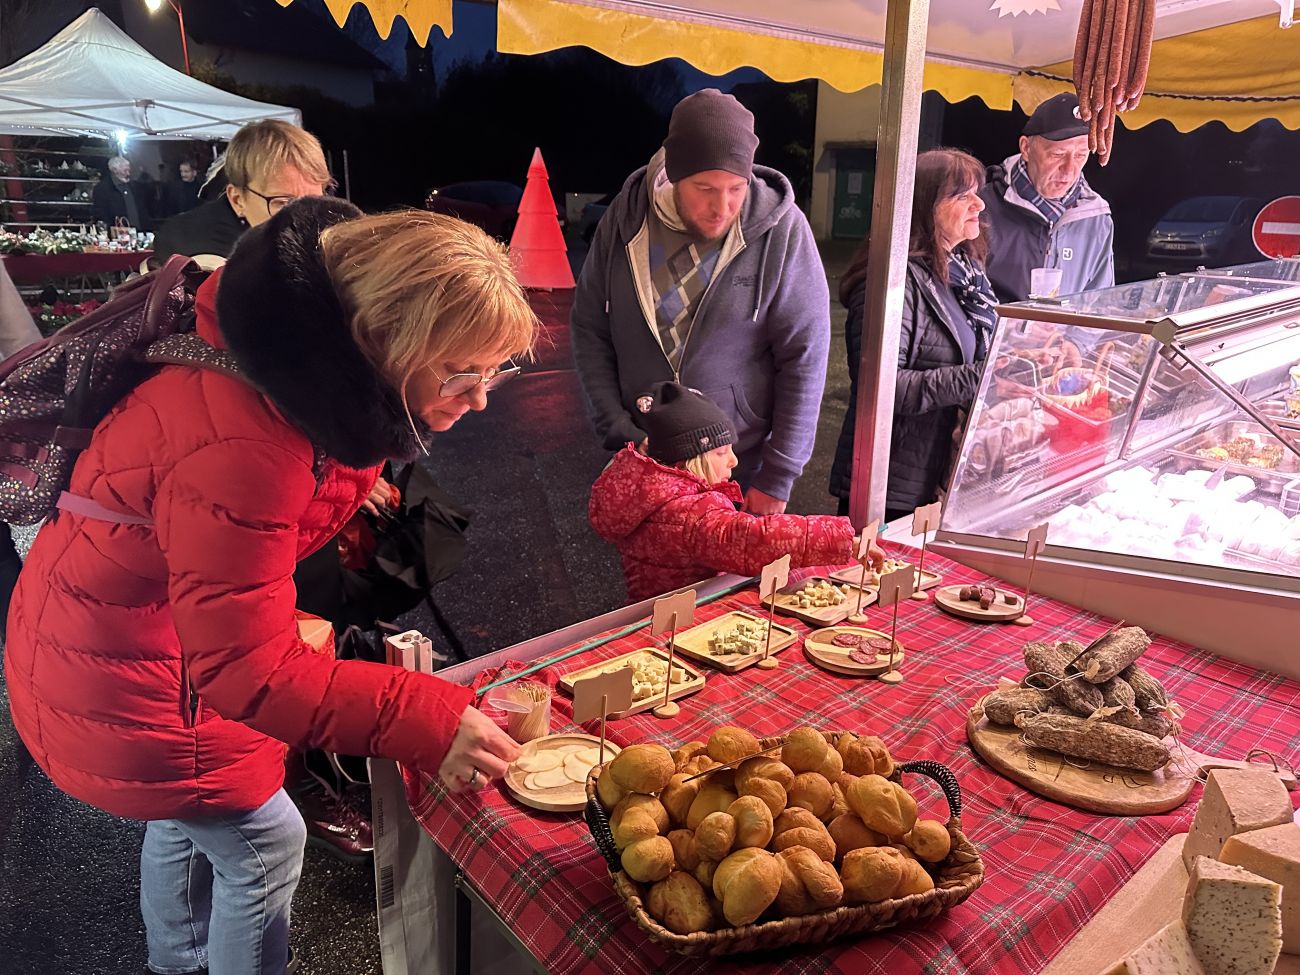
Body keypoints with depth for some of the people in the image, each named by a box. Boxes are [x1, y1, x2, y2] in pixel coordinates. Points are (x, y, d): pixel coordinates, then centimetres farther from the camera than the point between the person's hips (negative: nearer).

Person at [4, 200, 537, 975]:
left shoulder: (320, 367, -14)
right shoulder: (243, 451, -41)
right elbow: (246, 670, -36)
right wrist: (430, 721, -40)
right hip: (121, 672, -9)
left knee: (187, 813, 30)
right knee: (264, 841, 9)